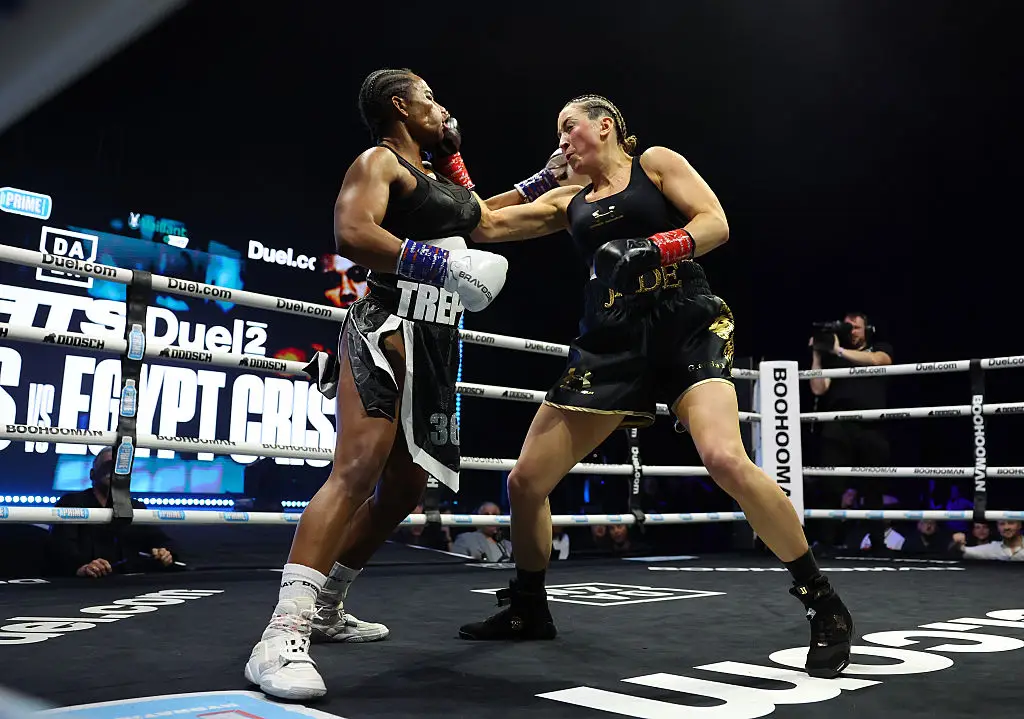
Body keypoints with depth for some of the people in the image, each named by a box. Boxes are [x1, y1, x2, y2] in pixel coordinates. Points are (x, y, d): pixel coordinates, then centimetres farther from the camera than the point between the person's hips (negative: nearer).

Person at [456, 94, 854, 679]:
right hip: (612, 343, 5)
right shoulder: (567, 201, 21)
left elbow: (716, 224, -3)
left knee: (726, 459, -30)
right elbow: (485, 224, 20)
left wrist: (653, 248, -18)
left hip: (688, 326, -5)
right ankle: (528, 609, 25)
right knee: (526, 481, 2)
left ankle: (824, 605, -11)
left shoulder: (656, 163, 9)